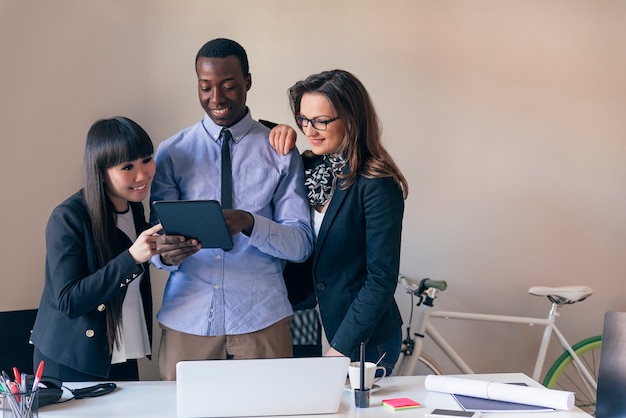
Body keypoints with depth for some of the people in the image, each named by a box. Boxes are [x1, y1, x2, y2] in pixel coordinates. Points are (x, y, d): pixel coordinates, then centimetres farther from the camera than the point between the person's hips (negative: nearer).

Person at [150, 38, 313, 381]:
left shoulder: (280, 151, 3)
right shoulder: (170, 153, 6)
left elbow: (302, 243, -3)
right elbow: (158, 234, 3)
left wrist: (250, 223, -21)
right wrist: (165, 252, -21)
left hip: (260, 321, -1)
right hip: (186, 322, 1)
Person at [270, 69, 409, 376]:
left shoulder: (377, 186, -17)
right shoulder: (308, 167, 3)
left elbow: (382, 279, -18)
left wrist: (341, 348, -20)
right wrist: (279, 133, -1)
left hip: (364, 339, -6)